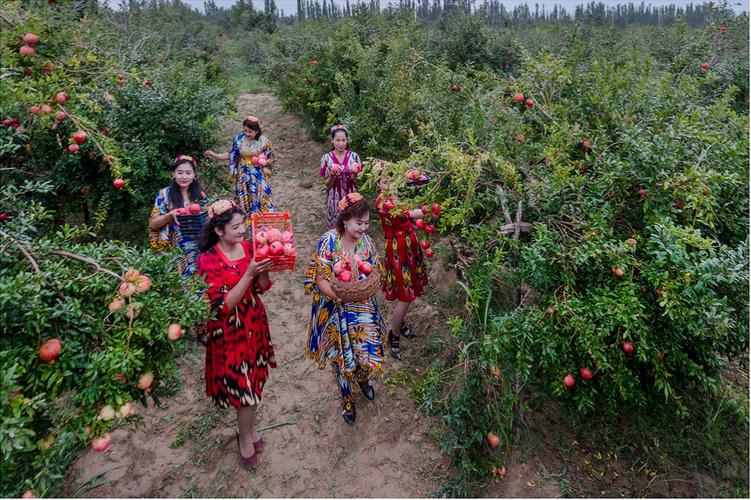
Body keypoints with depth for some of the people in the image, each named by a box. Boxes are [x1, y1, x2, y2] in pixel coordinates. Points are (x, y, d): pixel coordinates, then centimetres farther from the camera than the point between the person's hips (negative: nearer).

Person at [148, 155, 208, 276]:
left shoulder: (200, 194, 6)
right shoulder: (164, 194, 0)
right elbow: (153, 224, 0)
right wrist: (170, 214, -18)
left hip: (197, 248, 2)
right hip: (174, 250, -2)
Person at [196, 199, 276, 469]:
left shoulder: (248, 247, -3)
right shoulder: (208, 260, -19)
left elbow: (262, 287, 2)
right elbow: (223, 306, -23)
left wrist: (265, 266, -18)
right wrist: (248, 274, -31)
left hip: (255, 322, 5)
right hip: (230, 330, -5)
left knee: (255, 380, 18)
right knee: (244, 386, 4)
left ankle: (246, 427, 43)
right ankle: (245, 436, 32)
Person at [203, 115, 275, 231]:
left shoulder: (264, 141, -9)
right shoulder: (239, 139, -4)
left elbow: (271, 158, 1)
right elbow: (231, 155, 4)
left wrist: (264, 162, -19)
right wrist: (215, 155, -6)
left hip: (258, 177, -2)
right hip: (243, 177, 2)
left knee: (260, 201, 1)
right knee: (244, 201, 9)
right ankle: (247, 224, 23)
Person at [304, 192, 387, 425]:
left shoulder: (366, 241, -6)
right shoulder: (329, 241, -17)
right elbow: (320, 278, -17)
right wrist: (338, 294, -33)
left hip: (363, 308, 3)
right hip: (336, 309, -3)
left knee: (369, 352, 7)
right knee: (342, 357, 12)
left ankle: (362, 377, 45)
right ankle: (347, 399, 40)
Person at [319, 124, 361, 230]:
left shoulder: (354, 156, -3)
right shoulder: (326, 158, -6)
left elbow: (356, 183, 0)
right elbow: (328, 185, -4)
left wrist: (354, 173, -20)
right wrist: (332, 175, -23)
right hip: (335, 199, -1)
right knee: (334, 227, 7)